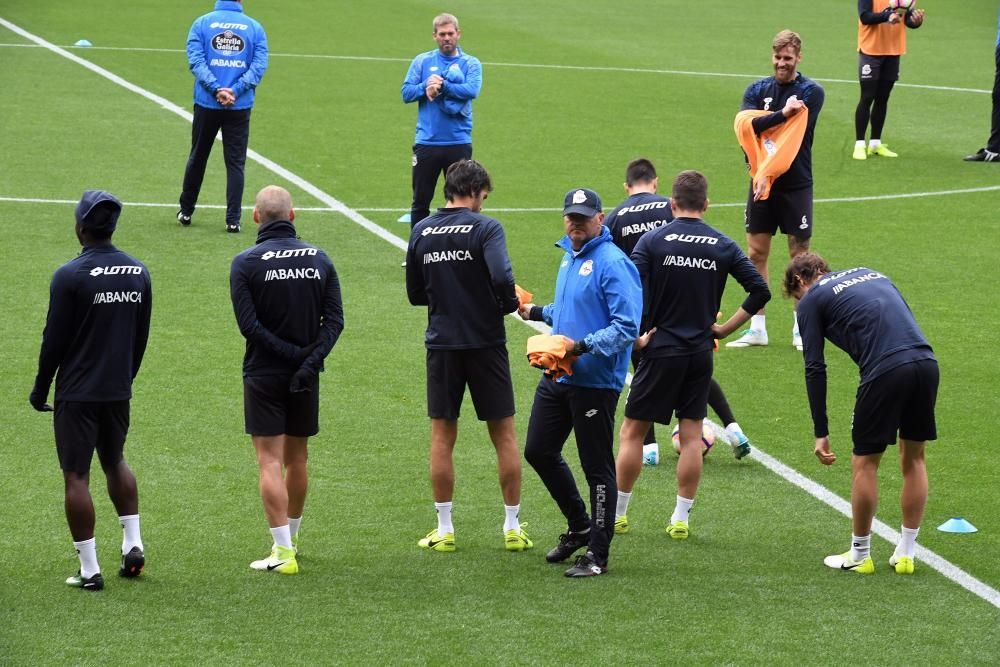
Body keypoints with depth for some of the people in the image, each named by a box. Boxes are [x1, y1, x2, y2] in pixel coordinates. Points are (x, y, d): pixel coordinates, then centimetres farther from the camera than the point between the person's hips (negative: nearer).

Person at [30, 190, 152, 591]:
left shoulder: (70, 276, -15)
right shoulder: (138, 272, 2)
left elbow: (54, 339, -11)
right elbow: (142, 335, 10)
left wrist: (40, 389, 1)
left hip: (77, 393, -6)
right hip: (119, 390, 6)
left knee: (76, 476, 1)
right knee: (115, 462, 25)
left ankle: (89, 570, 1)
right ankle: (133, 544, 18)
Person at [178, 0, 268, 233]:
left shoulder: (202, 23, 0)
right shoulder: (255, 28, 2)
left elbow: (196, 60, -10)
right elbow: (259, 65, -7)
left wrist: (216, 89, -16)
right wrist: (235, 90, -14)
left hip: (206, 103, 0)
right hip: (240, 107, 0)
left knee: (197, 157, 16)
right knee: (235, 162, 5)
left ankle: (186, 211, 26)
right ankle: (233, 220, 0)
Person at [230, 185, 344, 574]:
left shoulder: (246, 263, -9)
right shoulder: (319, 259, 2)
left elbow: (249, 324, -16)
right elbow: (335, 319, -4)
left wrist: (293, 353, -12)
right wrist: (310, 360, -11)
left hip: (263, 376, -4)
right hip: (305, 379, 4)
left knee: (270, 461, -3)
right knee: (297, 458, 18)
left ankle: (283, 552, -10)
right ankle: (291, 538, 32)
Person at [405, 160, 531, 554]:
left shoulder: (421, 232, 4)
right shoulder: (485, 228, -10)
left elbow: (415, 293, 8)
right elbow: (501, 277, -23)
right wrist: (508, 305, -4)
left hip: (441, 344, 3)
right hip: (485, 341, -3)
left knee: (442, 436, 9)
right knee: (504, 435, 7)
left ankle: (444, 530, 9)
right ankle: (512, 528, 10)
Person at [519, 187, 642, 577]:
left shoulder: (612, 263, -16)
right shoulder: (569, 257, 13)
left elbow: (626, 326, -22)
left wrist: (581, 346, -28)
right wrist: (539, 312, 16)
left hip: (595, 381, -9)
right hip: (557, 376, 10)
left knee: (597, 468, -1)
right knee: (538, 451, 16)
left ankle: (597, 553, 7)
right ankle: (579, 526, 31)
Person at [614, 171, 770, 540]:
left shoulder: (653, 240, -6)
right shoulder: (723, 246, 2)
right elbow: (760, 291, 0)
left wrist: (636, 338, -4)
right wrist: (724, 328, 5)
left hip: (661, 350, -3)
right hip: (700, 354, 3)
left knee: (632, 431, 8)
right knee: (691, 437, 9)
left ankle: (617, 513, 12)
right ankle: (680, 519, 10)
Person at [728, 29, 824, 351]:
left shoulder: (811, 92, -4)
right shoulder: (757, 90, 7)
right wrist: (782, 113, -24)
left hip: (796, 184, -3)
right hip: (761, 181, 3)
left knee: (799, 254, 1)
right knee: (756, 253, 3)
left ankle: (801, 328, 11)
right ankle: (757, 328, 10)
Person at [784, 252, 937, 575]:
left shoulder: (812, 300, 12)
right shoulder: (870, 274, 29)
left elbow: (815, 369, 6)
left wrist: (821, 433, 9)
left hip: (885, 372, -6)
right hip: (926, 362, 6)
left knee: (865, 463, 10)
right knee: (913, 457, 19)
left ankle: (860, 555, 20)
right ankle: (905, 554, 24)